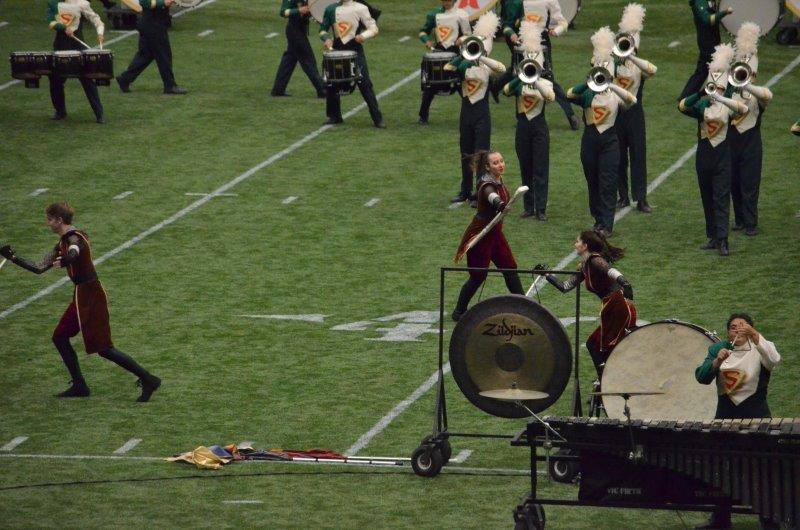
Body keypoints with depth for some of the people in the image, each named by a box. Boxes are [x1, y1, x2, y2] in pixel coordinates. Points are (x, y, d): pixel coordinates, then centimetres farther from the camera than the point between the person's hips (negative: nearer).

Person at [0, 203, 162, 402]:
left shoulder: (74, 238, -16)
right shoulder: (63, 242, 14)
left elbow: (74, 253, -42)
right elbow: (39, 268, 18)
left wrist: (63, 261, -63)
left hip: (90, 296, -10)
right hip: (82, 296, 10)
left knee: (103, 348, -8)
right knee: (59, 337, 13)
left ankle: (148, 379, -7)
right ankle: (79, 386, 16)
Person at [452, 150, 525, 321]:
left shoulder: (499, 180, -1)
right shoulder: (487, 184, -29)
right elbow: (491, 195, -54)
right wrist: (499, 203, -74)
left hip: (495, 233, 8)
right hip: (480, 235, -8)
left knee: (510, 268, 10)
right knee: (478, 276, 1)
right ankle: (459, 312, 17)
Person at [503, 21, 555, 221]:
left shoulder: (545, 83, -1)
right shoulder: (519, 83, 4)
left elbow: (551, 97, -22)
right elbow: (506, 90, -16)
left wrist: (535, 81, -32)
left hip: (539, 128, -2)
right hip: (522, 127, 2)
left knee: (540, 169, -4)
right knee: (526, 169, 7)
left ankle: (541, 209, -4)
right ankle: (528, 207, 14)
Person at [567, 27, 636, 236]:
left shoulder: (616, 94, 1)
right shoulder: (587, 93, 4)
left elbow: (632, 100, -20)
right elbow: (570, 94, -15)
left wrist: (611, 86, -31)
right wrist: (588, 84, -30)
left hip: (610, 142, -2)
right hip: (590, 141, 2)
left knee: (608, 185, -6)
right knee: (593, 182, 9)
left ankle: (607, 226, -7)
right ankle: (598, 219, 21)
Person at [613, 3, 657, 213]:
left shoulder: (640, 66, -3)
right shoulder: (613, 65, 4)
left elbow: (652, 70, -25)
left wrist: (630, 57, -33)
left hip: (634, 115, -2)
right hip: (616, 113, 2)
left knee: (638, 155, -3)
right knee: (618, 156, 6)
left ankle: (641, 199, -2)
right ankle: (623, 196, 16)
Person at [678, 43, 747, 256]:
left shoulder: (727, 106, -2)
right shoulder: (700, 106, 3)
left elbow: (742, 109, -23)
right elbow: (682, 106, -15)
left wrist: (719, 98, -33)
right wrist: (701, 95, -30)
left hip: (722, 157, -3)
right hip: (703, 156, 3)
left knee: (721, 198, -9)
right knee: (707, 199, 10)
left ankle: (722, 240, -14)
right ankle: (712, 237, 18)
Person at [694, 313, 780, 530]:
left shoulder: (759, 349, -1)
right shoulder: (718, 349, 8)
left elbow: (774, 359, -24)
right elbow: (701, 377, -3)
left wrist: (754, 335, -35)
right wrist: (717, 361, -21)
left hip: (755, 415, -3)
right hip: (725, 414, 3)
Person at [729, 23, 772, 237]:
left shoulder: (758, 96, -4)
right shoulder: (730, 94, 4)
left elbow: (767, 95, -28)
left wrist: (746, 86, -39)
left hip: (751, 145, -3)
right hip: (732, 144, 3)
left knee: (750, 185, -2)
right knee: (734, 184, 10)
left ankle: (750, 223, 3)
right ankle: (740, 219, 23)